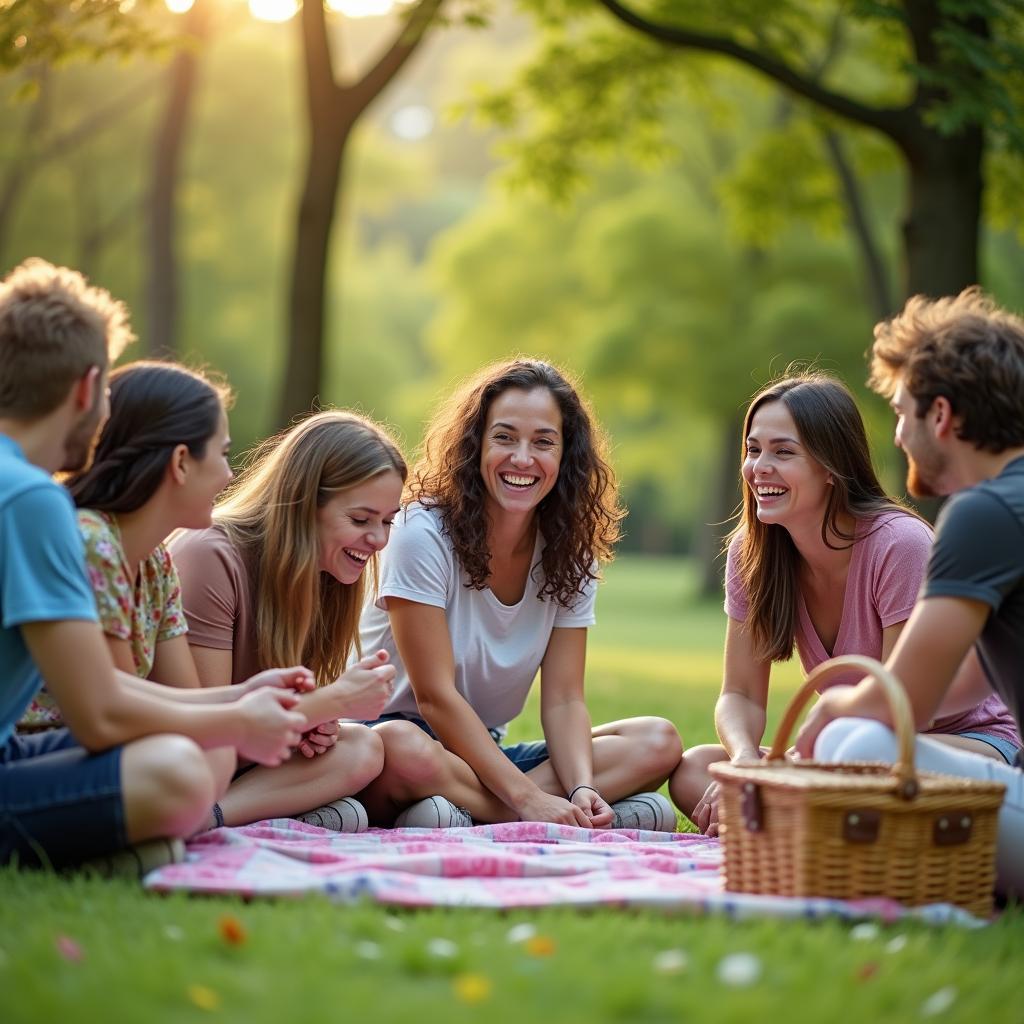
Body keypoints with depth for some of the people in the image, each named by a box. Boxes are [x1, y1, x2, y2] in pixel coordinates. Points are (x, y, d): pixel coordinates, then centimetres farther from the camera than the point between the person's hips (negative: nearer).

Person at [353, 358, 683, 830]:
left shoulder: (569, 552, 2)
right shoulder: (423, 535, -15)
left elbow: (563, 700, -3)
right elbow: (436, 697, -20)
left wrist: (582, 789, -24)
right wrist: (528, 800, -28)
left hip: (485, 753, 6)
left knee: (658, 742, -11)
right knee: (405, 749, -41)